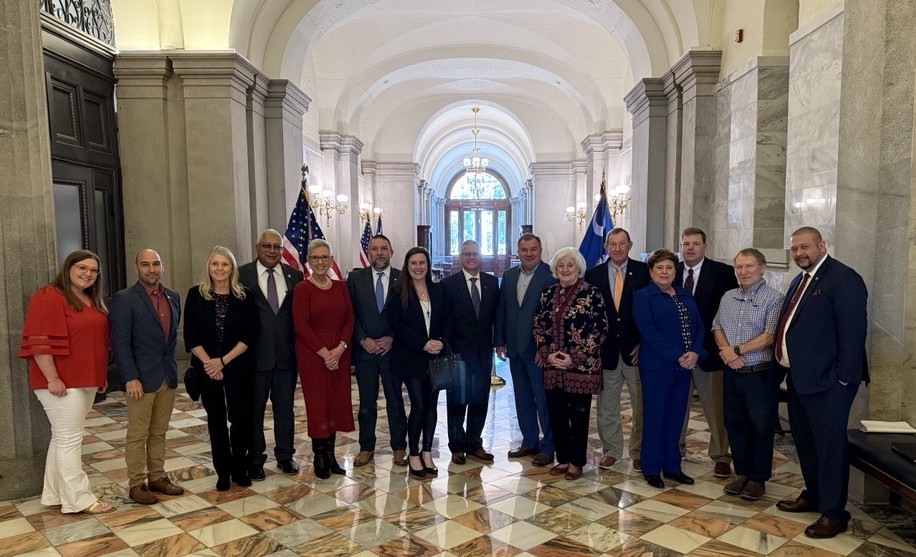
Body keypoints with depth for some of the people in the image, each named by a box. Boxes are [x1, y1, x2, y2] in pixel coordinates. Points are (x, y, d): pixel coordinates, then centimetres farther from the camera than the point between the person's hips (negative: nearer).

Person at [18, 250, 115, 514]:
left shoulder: (93, 300, 14)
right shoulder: (49, 297, -12)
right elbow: (39, 342, -18)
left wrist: (101, 375, 18)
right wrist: (53, 378, -21)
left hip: (86, 381, 9)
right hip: (62, 382, -9)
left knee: (64, 437, 14)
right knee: (70, 438, -3)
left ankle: (54, 494, 23)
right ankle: (79, 499, 4)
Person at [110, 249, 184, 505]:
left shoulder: (173, 297, 9)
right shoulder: (124, 299, -9)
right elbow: (120, 342, -12)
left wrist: (173, 368, 13)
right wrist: (130, 378, -17)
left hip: (168, 377, 5)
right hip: (141, 378, -5)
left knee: (159, 432, 14)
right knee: (137, 435, 5)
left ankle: (157, 477, 24)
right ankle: (136, 484, 15)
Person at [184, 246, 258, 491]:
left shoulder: (245, 296, 0)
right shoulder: (196, 295, 1)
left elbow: (250, 334, -4)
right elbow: (190, 335, -1)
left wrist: (224, 360, -12)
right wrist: (208, 362, -12)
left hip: (238, 367, 0)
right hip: (207, 368, 1)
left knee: (241, 418, -2)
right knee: (216, 420, 8)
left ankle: (239, 468, 18)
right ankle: (223, 471, 20)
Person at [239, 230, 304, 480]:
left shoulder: (295, 276, 4)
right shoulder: (242, 275, -4)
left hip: (286, 353, 2)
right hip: (255, 354, -2)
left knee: (285, 407, 14)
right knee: (254, 408, 10)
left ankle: (285, 455, 29)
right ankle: (255, 459, 25)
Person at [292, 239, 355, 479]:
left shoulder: (341, 287, 8)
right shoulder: (302, 288, -4)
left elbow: (349, 320, 5)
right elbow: (301, 325, -10)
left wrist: (340, 348, -10)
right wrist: (324, 352, -15)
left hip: (339, 353, 4)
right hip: (312, 353, -4)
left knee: (337, 403, 7)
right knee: (317, 403, 1)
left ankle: (330, 454, 19)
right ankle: (319, 457, 13)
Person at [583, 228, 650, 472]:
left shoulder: (644, 272, 0)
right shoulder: (593, 274, 5)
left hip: (636, 350, -1)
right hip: (606, 351, 2)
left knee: (642, 406, 6)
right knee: (606, 407, 11)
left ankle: (639, 453, 22)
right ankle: (611, 450, 26)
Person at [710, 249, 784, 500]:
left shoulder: (774, 298, -9)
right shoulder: (728, 297, 11)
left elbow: (770, 336, -17)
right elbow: (717, 327, 11)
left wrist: (737, 350, -15)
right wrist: (726, 351, -8)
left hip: (761, 374, -6)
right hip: (732, 373, 6)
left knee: (761, 428, 5)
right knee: (734, 424, 13)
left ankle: (758, 479, 20)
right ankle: (742, 473, 29)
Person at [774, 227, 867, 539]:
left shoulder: (844, 279, -12)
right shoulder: (800, 281, 15)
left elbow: (853, 332, -16)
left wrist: (844, 379, -18)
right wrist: (785, 366, 11)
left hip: (826, 381, -9)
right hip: (798, 378, 9)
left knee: (829, 445, 0)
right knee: (805, 442, 18)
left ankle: (833, 514, 12)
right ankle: (813, 496, 34)